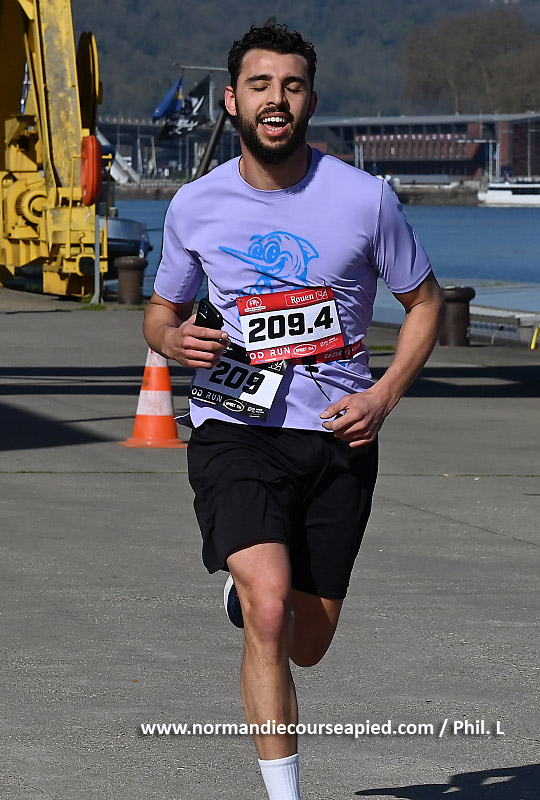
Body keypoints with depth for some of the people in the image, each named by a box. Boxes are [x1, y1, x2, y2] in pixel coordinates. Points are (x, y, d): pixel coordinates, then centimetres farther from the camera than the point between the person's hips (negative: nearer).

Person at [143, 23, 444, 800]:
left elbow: (425, 302, 9)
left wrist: (384, 395, -6)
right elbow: (162, 309, 17)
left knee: (305, 645, 9)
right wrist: (173, 340, -8)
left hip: (338, 437, 1)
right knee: (269, 609, -23)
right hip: (235, 429, -1)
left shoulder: (364, 198, -3)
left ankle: (247, 584, 46)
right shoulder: (195, 206, 1)